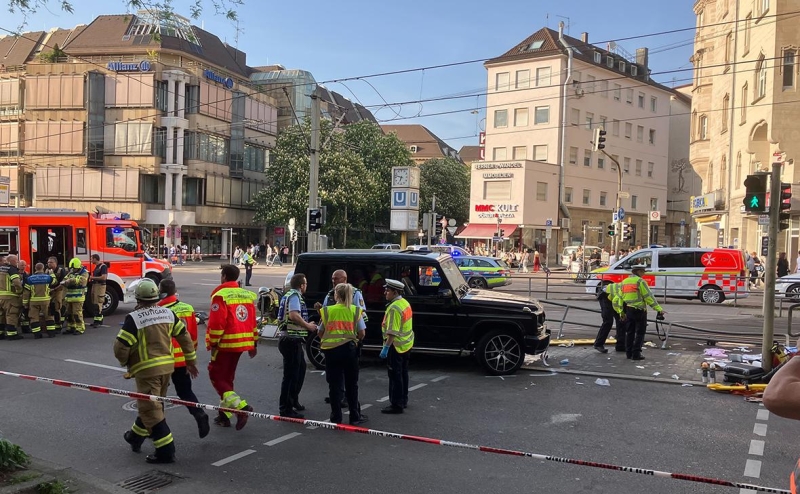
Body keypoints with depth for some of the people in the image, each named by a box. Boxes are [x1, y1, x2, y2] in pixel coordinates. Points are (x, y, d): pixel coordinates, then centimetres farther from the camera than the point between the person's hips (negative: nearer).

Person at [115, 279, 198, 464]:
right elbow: (184, 336, 7)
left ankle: (166, 450, -4)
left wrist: (126, 362, 7)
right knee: (151, 404, 22)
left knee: (151, 409, -1)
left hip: (146, 370, -7)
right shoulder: (168, 313, 3)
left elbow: (120, 347, -15)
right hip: (167, 366, 7)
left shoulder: (134, 318, -14)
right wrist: (191, 360, 17)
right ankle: (136, 436, 42)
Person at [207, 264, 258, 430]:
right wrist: (253, 343, 19)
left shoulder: (221, 295, -12)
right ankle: (225, 414, 21)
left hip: (226, 344, -8)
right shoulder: (248, 295, 11)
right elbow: (253, 321, 13)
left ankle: (241, 406, -16)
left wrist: (213, 343, -11)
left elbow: (216, 323, -18)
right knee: (227, 377, 17)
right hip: (242, 343, 8)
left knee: (216, 376, 0)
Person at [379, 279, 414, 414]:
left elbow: (392, 332, -27)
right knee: (403, 373, 18)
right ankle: (403, 400, 29)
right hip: (406, 344, 10)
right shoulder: (405, 303, 9)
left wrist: (386, 347, -26)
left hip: (396, 346, -10)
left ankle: (396, 404, 1)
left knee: (395, 375, -4)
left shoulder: (394, 308, -22)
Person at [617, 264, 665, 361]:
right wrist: (659, 309, -14)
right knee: (640, 332, 0)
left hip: (628, 310, 7)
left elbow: (621, 298, 13)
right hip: (639, 310, -7)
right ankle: (636, 353, -2)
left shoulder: (624, 282, 11)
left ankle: (629, 353, 16)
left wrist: (622, 312, 19)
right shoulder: (640, 281, -11)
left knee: (630, 332, 13)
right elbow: (648, 296, -15)